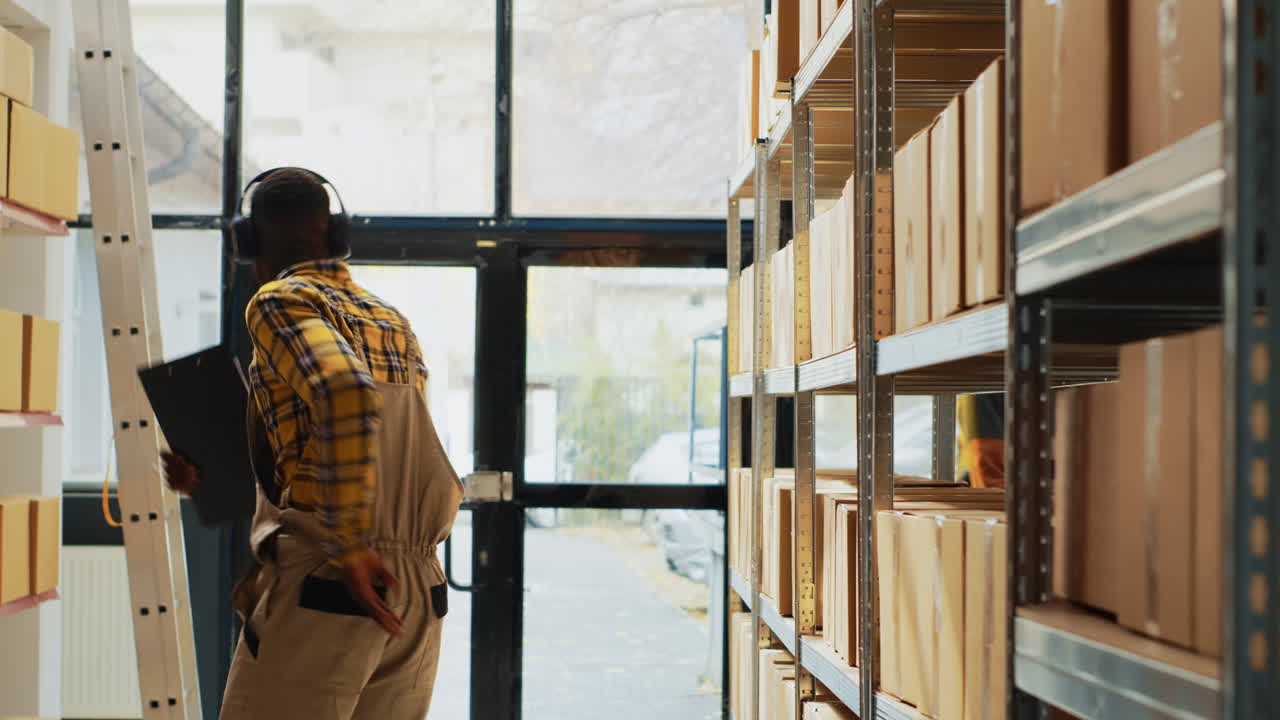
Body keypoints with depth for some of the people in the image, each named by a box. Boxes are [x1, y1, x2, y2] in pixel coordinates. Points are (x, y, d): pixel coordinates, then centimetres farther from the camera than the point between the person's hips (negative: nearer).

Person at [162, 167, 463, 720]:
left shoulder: (282, 302, -3)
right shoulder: (395, 327, 21)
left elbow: (344, 394, -24)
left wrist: (348, 547, -20)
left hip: (320, 587, -7)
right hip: (416, 598, 7)